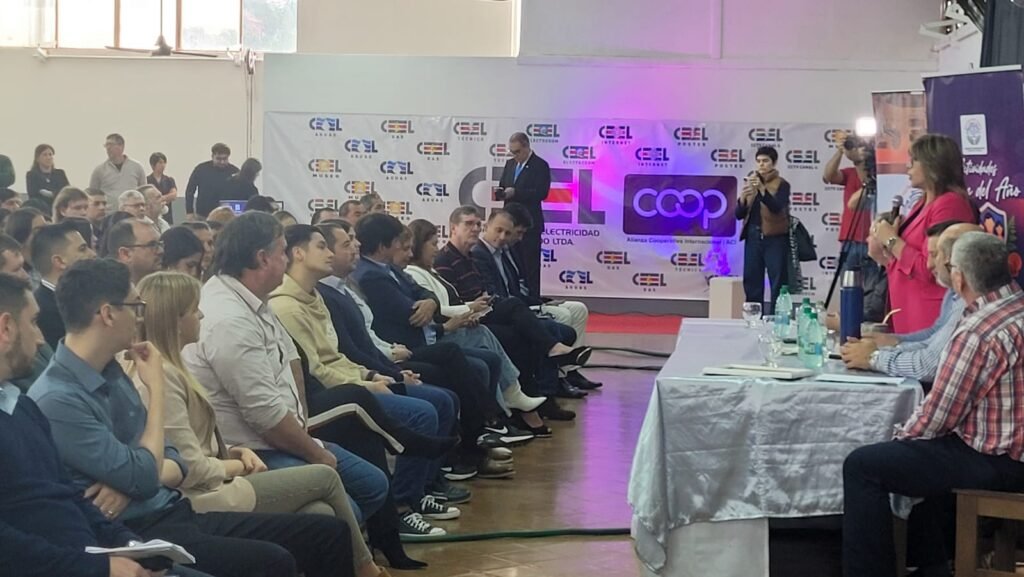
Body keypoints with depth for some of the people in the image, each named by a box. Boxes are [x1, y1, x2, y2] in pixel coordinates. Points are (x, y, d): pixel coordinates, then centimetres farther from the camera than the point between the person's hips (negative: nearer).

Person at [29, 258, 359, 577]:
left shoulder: (111, 373, 11)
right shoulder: (57, 400, -16)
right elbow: (144, 478, -18)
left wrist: (132, 482, -10)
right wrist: (156, 386, -7)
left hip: (174, 513, 9)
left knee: (329, 533, -1)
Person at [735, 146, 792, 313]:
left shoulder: (782, 184, 0)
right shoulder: (751, 182, 13)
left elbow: (777, 207, -17)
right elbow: (739, 215, 9)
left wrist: (762, 188, -29)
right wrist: (743, 197, -10)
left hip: (775, 238, -5)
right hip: (753, 237, 5)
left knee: (778, 284, -6)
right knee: (752, 284, 5)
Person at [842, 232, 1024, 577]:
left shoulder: (980, 332, -25)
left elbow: (936, 417, -20)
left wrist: (903, 434, 0)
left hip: (996, 462, -10)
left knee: (862, 467, -8)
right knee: (909, 450, 32)